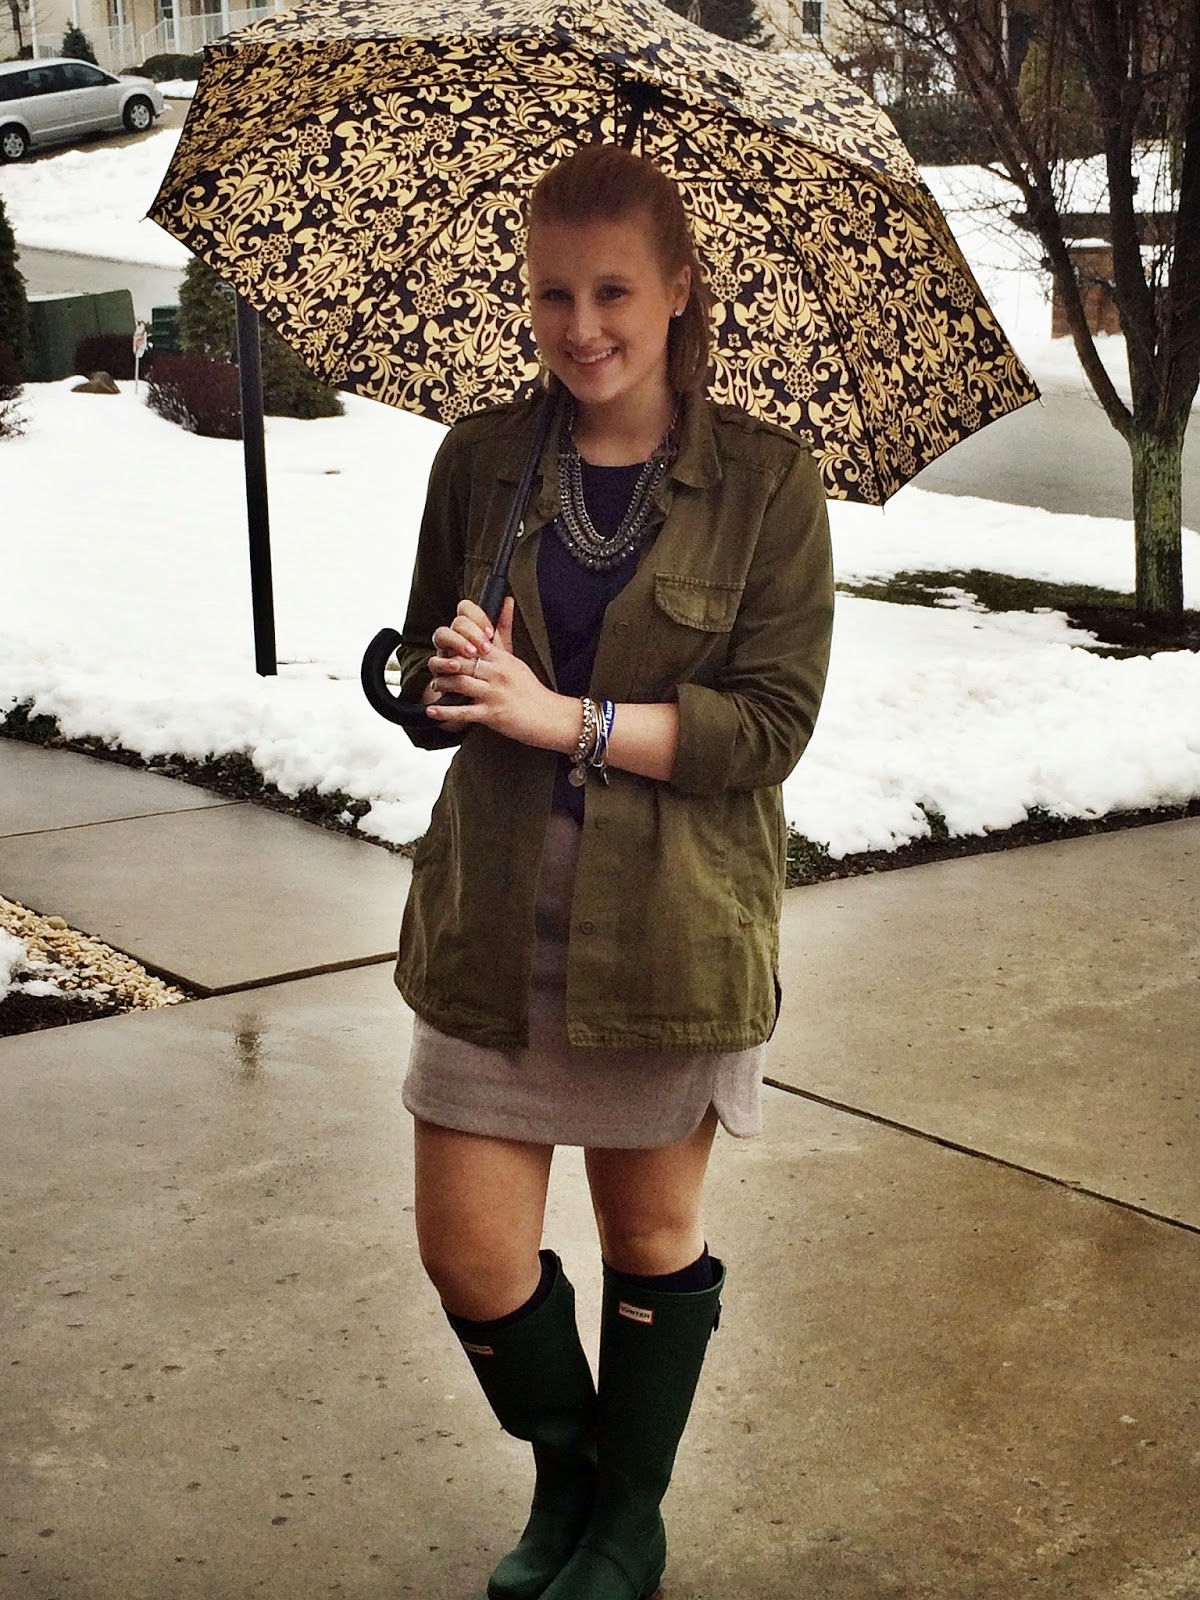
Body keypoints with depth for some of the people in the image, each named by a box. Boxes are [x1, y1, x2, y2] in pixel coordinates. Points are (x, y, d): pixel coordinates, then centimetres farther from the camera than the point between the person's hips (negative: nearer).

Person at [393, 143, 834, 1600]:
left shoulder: (766, 484, -7)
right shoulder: (482, 462, 2)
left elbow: (771, 720, -13)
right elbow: (425, 686, 9)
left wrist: (561, 716, -22)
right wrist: (446, 680, -16)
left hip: (673, 923, -2)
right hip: (494, 921, 3)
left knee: (652, 1235, 13)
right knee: (467, 1251, 4)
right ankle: (564, 1477, 35)